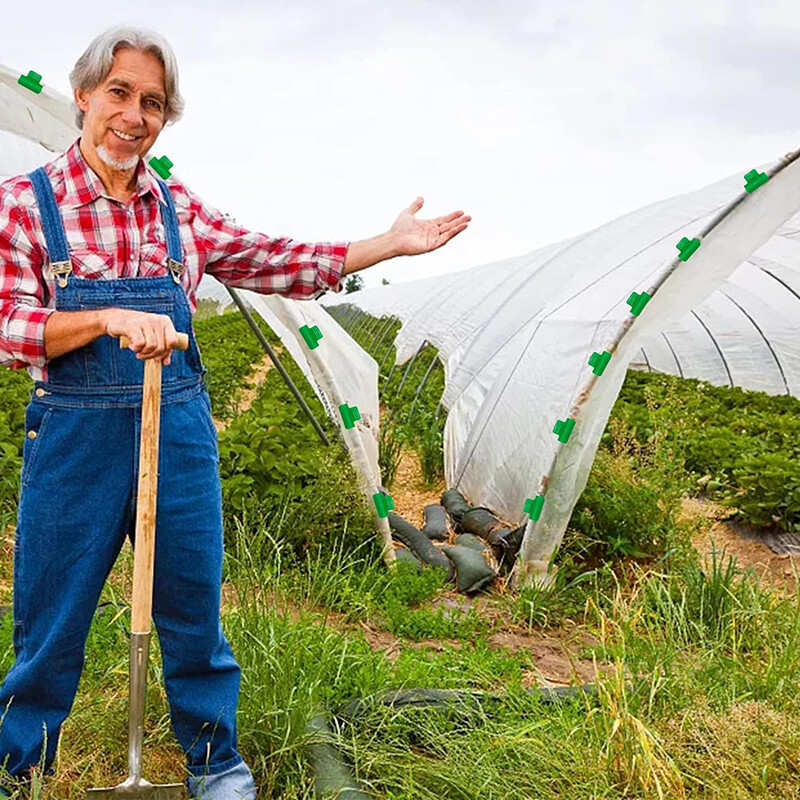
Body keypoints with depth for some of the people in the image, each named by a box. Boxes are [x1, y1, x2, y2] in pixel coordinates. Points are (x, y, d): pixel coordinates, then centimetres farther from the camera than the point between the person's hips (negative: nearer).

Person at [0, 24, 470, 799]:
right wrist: (110, 318, -23)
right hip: (74, 437, -2)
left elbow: (279, 264, 8)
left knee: (193, 609, 11)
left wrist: (392, 243, 5)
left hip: (179, 431, 3)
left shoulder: (179, 208, 8)